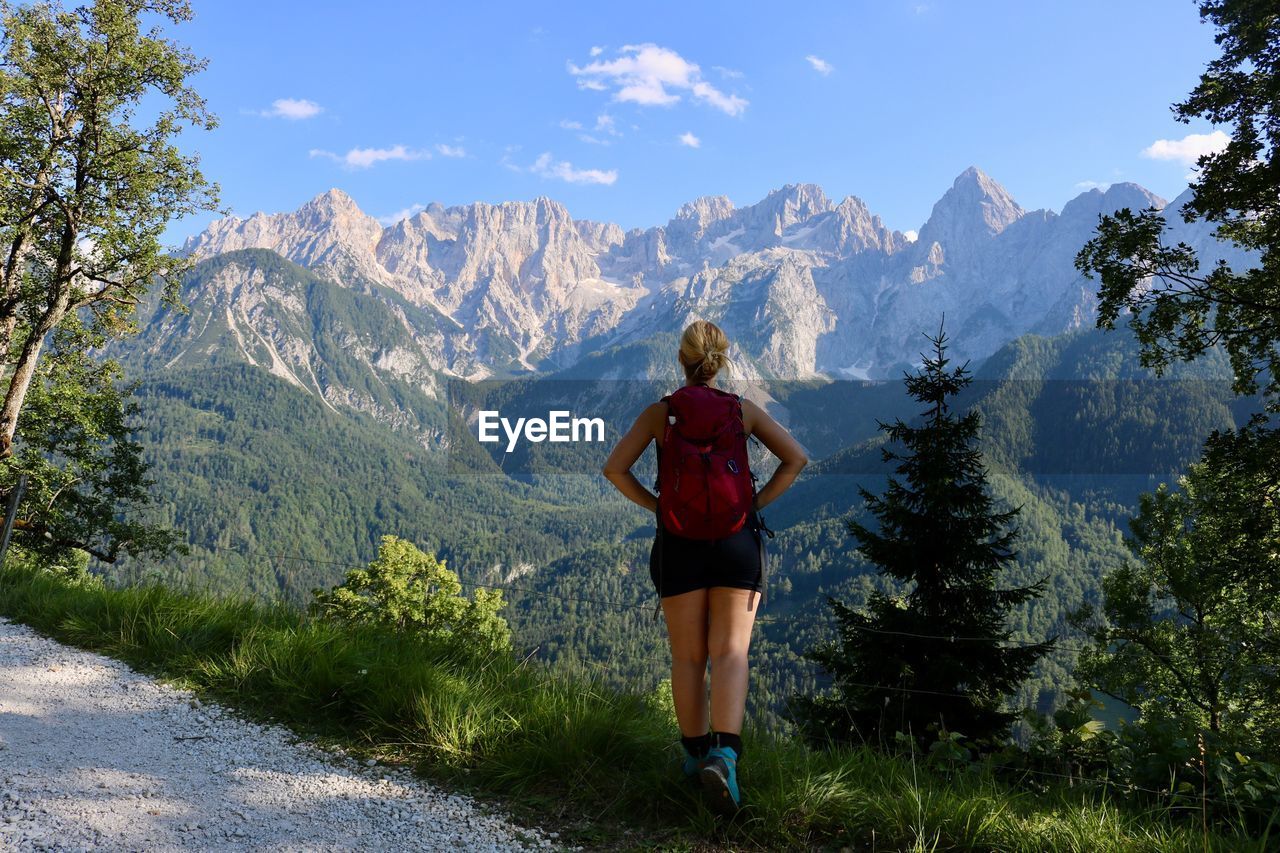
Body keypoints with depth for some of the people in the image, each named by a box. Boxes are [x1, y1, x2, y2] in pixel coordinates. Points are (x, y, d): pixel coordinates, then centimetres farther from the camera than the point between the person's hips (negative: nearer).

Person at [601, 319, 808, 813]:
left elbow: (614, 467, -5)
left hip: (679, 541, 0)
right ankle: (724, 756, -21)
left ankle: (696, 753, 23)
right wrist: (757, 503, 1)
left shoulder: (659, 412, 1)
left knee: (687, 657, 12)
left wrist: (655, 505, 4)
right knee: (730, 653, -3)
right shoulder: (744, 410, 2)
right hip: (737, 538, 0)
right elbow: (795, 458, -2)